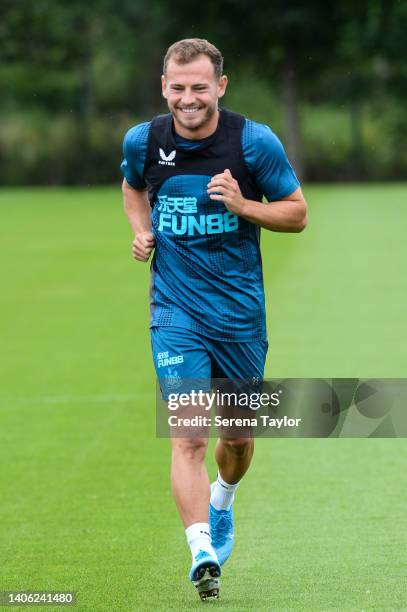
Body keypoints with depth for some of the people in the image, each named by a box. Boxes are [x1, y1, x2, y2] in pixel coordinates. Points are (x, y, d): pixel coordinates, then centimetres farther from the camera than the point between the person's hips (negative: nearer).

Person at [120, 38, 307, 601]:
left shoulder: (254, 142, -9)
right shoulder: (143, 141, -3)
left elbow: (297, 213, 0)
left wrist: (243, 206, -18)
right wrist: (142, 232, 1)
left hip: (240, 311, 0)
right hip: (176, 308, 0)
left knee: (238, 435, 14)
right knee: (188, 435, -15)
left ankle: (221, 502, 47)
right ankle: (203, 553, -18)